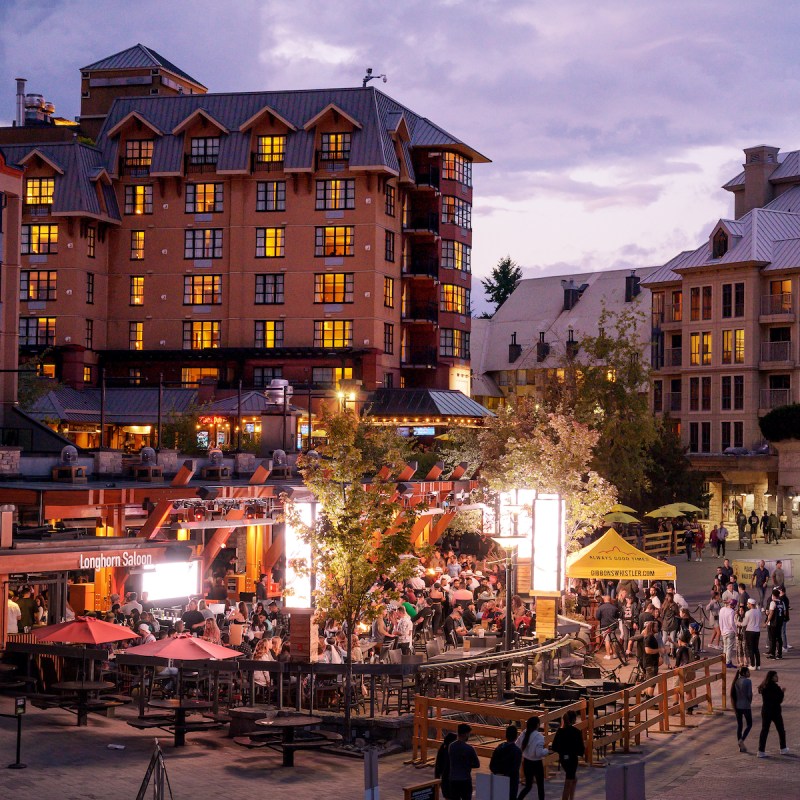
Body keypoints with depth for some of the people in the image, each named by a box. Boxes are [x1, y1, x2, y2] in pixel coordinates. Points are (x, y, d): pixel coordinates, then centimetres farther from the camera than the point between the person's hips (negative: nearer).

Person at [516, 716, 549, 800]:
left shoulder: (523, 734, -3)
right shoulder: (538, 737, -21)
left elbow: (517, 747, 5)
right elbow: (539, 753, -25)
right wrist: (547, 751, -7)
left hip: (526, 762, 6)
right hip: (536, 764, -6)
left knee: (528, 785, 18)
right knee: (540, 786, 13)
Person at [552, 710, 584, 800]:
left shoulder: (560, 731, 0)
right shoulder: (576, 732, -16)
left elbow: (554, 747, 1)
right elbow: (580, 748, -14)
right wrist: (581, 753, 8)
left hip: (563, 758, 6)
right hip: (572, 759, -6)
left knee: (574, 779, 26)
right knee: (568, 784, 1)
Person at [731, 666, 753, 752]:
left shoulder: (736, 681, 4)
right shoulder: (748, 681, -14)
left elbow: (733, 693, 5)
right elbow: (749, 694, -16)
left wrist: (734, 704, 12)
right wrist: (750, 702, 3)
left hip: (737, 705, 6)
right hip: (746, 706, -6)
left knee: (739, 725, 11)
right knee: (749, 724, 9)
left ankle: (741, 747, 15)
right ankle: (741, 740, -10)